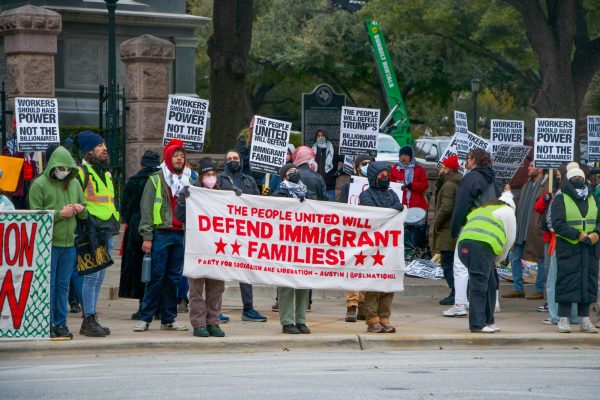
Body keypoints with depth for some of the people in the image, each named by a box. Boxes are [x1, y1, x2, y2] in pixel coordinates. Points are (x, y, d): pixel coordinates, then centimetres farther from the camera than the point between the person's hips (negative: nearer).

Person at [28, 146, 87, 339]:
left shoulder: (74, 184, 12)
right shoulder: (39, 185, -5)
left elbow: (85, 213, 19)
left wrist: (80, 209, -5)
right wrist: (60, 214, -16)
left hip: (69, 243, 5)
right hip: (48, 244, -5)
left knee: (63, 285, 9)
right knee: (48, 285, -2)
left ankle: (60, 324, 14)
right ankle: (47, 325, 2)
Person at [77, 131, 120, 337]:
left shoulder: (106, 173, 20)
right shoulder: (82, 172, -8)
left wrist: (114, 227, 22)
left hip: (106, 233, 9)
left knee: (98, 279, 11)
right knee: (91, 277, -10)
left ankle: (91, 320, 15)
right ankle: (89, 320, -7)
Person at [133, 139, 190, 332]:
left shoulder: (188, 182, 16)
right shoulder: (155, 180, 3)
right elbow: (146, 210, -1)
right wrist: (147, 236, -9)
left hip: (182, 235, 4)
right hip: (161, 234, -4)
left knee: (174, 278, 5)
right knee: (156, 277, -6)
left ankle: (168, 319, 11)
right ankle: (145, 318, -1)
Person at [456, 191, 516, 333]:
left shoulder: (480, 210, 37)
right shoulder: (507, 211, 16)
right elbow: (510, 239, 14)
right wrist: (498, 260, 26)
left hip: (463, 245, 7)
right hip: (482, 246, -7)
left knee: (490, 284, 17)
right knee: (479, 286, -7)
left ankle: (488, 321, 21)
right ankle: (477, 324, -10)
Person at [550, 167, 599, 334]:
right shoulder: (560, 200, 0)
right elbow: (558, 224, -11)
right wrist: (579, 235, -20)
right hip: (568, 248, -5)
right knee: (567, 282, -6)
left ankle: (584, 320, 11)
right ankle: (563, 320, -3)